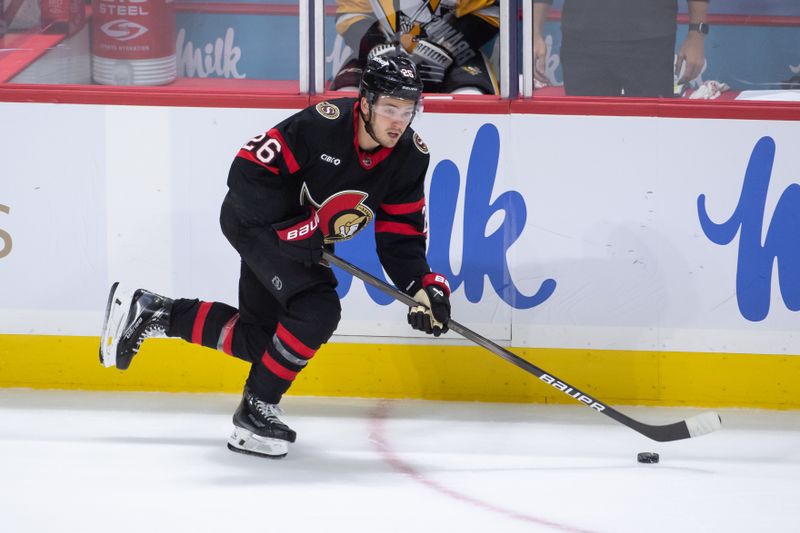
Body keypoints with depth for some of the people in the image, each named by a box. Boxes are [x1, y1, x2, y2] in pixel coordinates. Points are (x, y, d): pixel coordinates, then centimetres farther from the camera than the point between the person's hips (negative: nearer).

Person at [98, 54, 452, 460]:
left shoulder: (410, 157, -12)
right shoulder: (322, 125, -31)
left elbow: (402, 235, -5)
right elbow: (248, 172, -28)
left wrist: (424, 288, -19)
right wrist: (298, 228, -31)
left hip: (307, 240, 8)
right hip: (256, 219, -8)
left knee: (258, 338, 11)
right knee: (318, 310, -25)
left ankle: (149, 313, 28)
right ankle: (257, 408, -9)